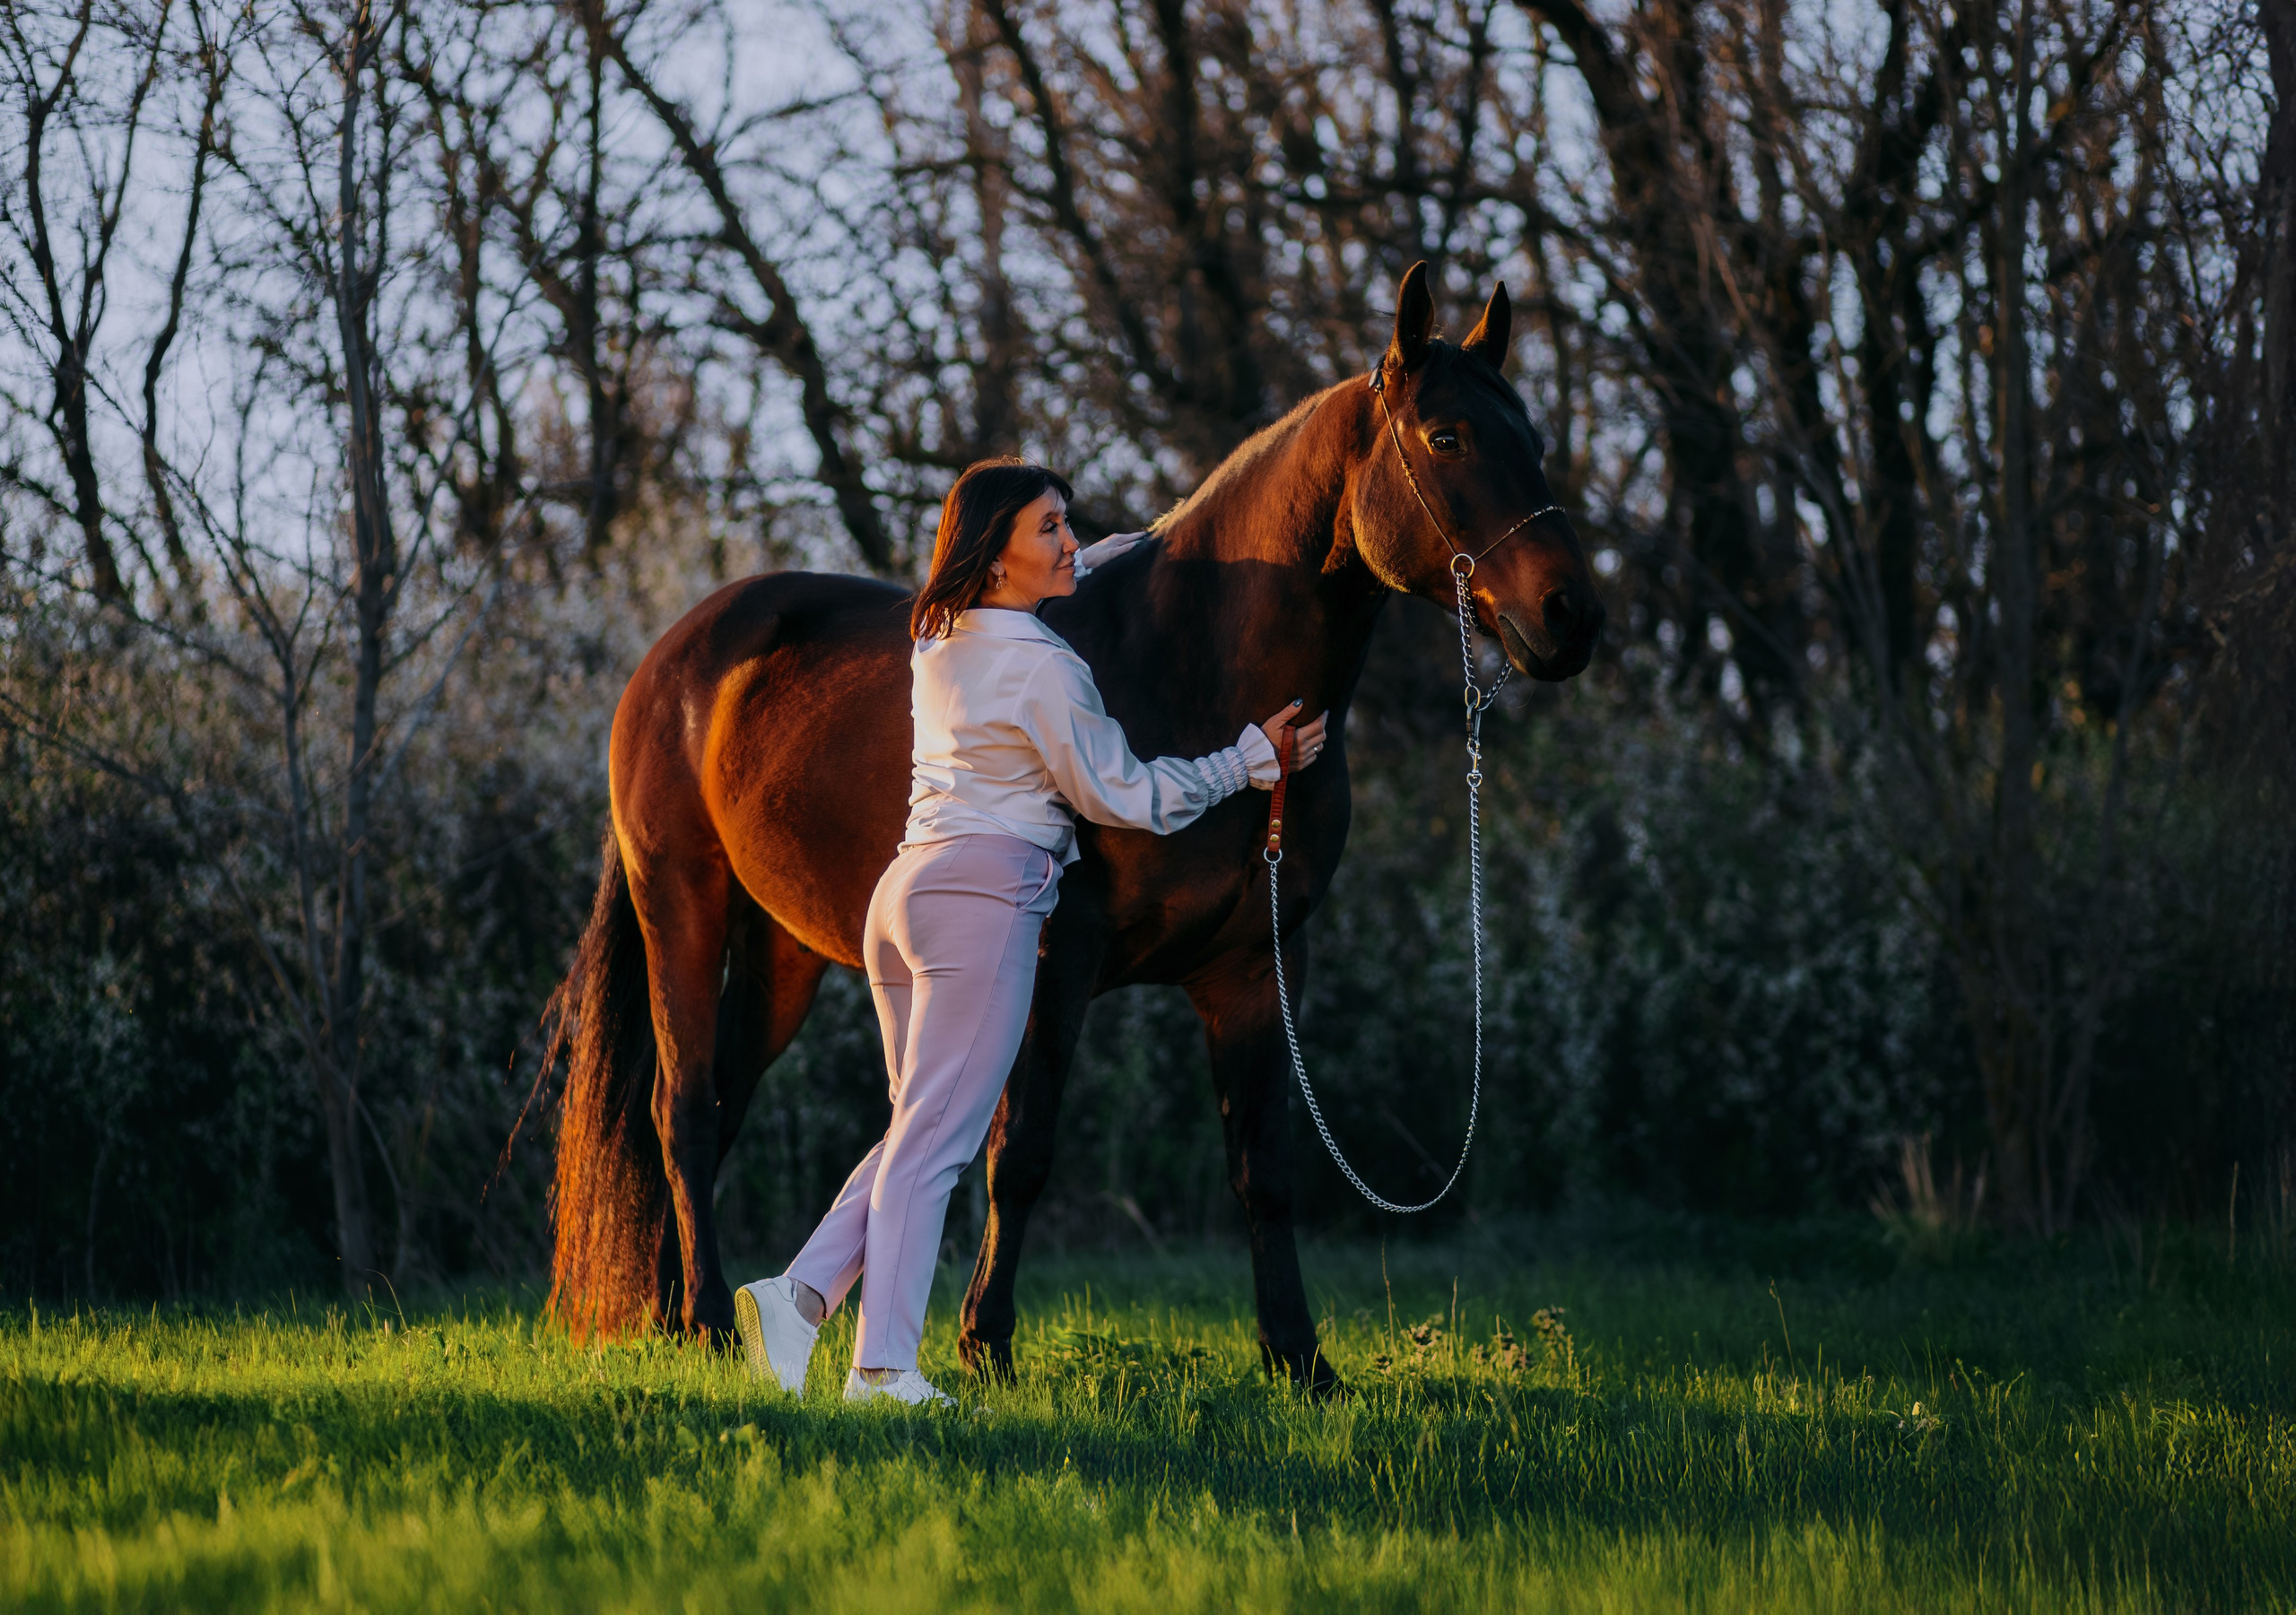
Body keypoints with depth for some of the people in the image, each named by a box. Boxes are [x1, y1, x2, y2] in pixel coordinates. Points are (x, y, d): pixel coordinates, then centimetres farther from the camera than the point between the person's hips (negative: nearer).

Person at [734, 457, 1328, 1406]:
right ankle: (883, 1367, -9)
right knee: (935, 1142, -7)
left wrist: (1155, 538, 43)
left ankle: (801, 1293, -2)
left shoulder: (937, 642, 15)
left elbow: (1046, 584, 38)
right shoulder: (1044, 668, -10)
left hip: (904, 893, 8)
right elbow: (1121, 795, -4)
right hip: (988, 897, -8)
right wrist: (1254, 759, 4)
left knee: (920, 1131, 15)